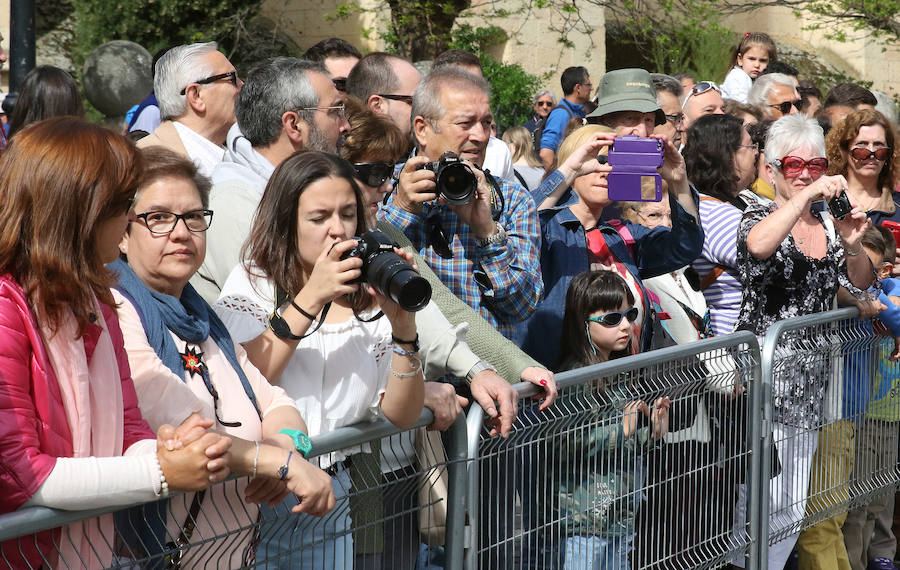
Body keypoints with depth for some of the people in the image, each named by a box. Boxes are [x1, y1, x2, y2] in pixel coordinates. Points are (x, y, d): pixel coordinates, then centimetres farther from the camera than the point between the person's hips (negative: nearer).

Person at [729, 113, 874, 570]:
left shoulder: (827, 224, 12)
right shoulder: (761, 216, -5)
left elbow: (859, 287, 10)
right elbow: (757, 246, -29)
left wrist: (852, 246, -10)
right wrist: (806, 195, -32)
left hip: (811, 377, 6)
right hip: (765, 373, -6)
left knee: (795, 500, 10)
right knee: (772, 500, -11)